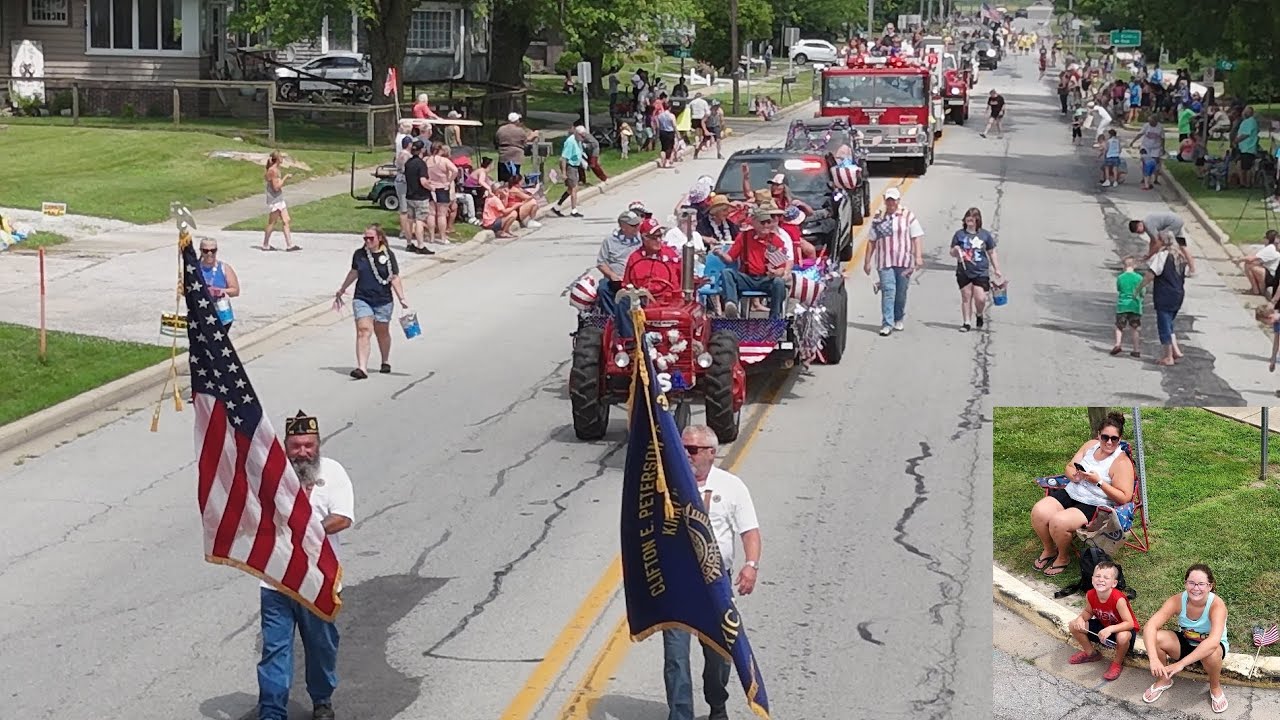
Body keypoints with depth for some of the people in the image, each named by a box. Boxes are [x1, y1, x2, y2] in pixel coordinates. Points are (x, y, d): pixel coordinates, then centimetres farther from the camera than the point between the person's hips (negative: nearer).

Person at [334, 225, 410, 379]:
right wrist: (341, 291, 28)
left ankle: (385, 362, 38)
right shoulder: (359, 254, 3)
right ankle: (362, 368, -21)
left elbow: (394, 278, -2)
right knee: (363, 331, -14)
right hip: (362, 299, 1)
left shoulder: (388, 255, -3)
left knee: (382, 332, 14)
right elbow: (353, 273, 18)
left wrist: (402, 299, -10)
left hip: (383, 301, -1)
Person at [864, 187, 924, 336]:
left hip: (904, 261, 0)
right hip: (884, 261, 0)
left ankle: (898, 320, 26)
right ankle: (887, 324, -12)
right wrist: (867, 261, 10)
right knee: (888, 291, -10)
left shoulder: (908, 216, 5)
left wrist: (918, 256, -10)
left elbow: (917, 237, 1)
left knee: (901, 292, 8)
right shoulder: (878, 218, 9)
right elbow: (872, 241, 13)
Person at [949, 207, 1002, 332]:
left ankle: (979, 315, 22)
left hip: (981, 273, -1)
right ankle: (966, 323, 13)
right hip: (964, 273, 1)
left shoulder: (985, 235, 3)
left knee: (980, 298, -8)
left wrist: (997, 269, 8)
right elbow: (952, 253, 9)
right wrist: (956, 250, -14)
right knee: (966, 297, 3)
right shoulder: (959, 234, 4)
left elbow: (992, 253, 11)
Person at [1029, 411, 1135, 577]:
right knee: (1039, 512, -17)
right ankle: (1048, 549, 10)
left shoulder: (1121, 462, -13)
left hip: (1094, 505, -7)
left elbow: (1124, 497, -17)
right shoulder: (1091, 445, 7)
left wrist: (1099, 482, -24)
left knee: (1058, 522, -30)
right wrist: (1074, 475, -12)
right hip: (1071, 493, 7)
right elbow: (1069, 467, 13)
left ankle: (1064, 558, 1)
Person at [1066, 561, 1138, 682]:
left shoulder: (1118, 599, -35)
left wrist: (1110, 629, -46)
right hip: (1103, 625, 6)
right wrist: (1080, 618, -22)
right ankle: (1091, 653, 20)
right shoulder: (1090, 595, -18)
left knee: (1123, 637, -41)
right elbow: (1088, 612, 1)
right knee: (1074, 626, -7)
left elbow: (1129, 623, -32)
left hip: (1122, 628, -6)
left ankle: (1117, 663, -6)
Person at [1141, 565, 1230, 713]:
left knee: (1211, 653, -39)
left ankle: (1215, 688, -5)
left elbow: (1213, 642, -47)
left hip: (1210, 646, -3)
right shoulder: (1177, 601, -23)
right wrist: (1154, 659, -48)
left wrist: (1181, 664, -51)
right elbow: (1150, 627, -32)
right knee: (1156, 638, -25)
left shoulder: (1217, 605, -32)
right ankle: (1164, 680, 4)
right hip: (1186, 643, 3)